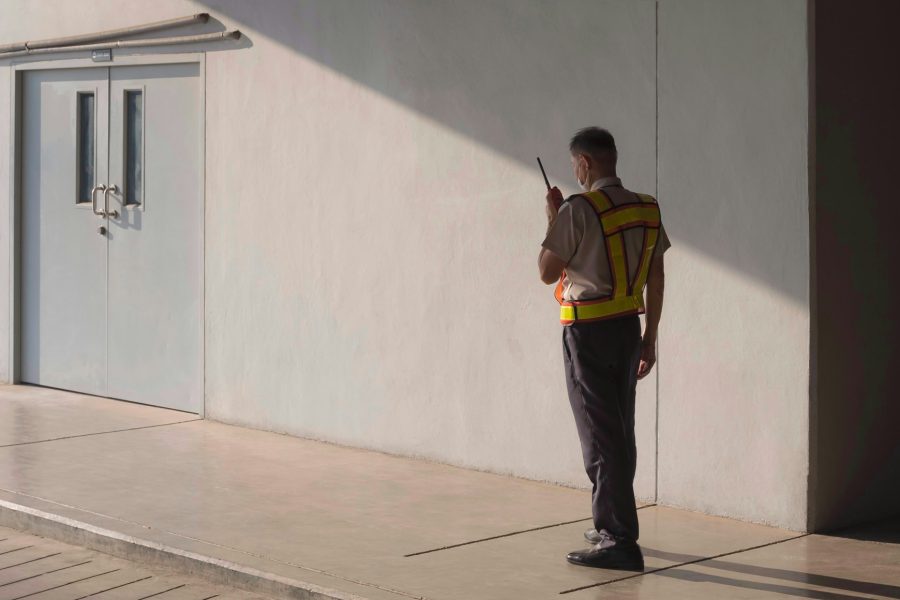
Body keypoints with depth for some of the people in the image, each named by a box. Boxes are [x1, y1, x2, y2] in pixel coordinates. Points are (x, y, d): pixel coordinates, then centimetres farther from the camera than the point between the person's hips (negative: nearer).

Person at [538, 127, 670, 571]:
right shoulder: (647, 210, 6)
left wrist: (553, 220, 2)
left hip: (588, 332, -7)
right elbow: (656, 280, 10)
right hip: (628, 329, 7)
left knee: (600, 437, -5)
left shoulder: (578, 210, -15)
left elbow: (547, 272, -10)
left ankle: (621, 542, -6)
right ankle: (611, 525, 30)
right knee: (620, 432, 17)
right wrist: (650, 337, 17)